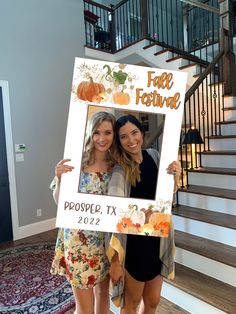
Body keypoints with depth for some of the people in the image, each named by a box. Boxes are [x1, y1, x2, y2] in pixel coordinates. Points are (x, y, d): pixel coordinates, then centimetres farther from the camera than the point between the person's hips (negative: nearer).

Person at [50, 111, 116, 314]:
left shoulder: (116, 165, -4)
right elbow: (59, 201, -6)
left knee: (103, 293, 24)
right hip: (79, 240, -3)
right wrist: (60, 179, -26)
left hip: (107, 238, 4)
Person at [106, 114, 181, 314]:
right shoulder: (120, 171, -20)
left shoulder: (154, 155, -3)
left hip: (158, 239, 5)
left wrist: (176, 177, -11)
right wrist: (115, 260, -16)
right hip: (134, 242, -5)